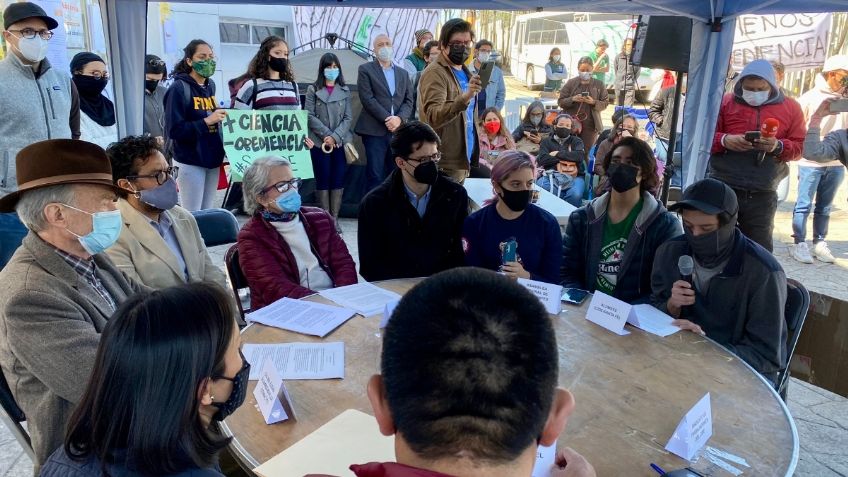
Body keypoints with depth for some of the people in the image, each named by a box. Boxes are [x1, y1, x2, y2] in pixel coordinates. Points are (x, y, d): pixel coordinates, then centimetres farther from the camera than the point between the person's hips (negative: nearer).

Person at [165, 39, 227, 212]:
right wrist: (206, 122, -21)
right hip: (190, 162, -7)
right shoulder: (179, 88, -10)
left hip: (212, 158, 7)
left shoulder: (210, 85, 11)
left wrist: (220, 116, 4)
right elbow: (173, 130, -16)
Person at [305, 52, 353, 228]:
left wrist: (335, 137, -9)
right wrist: (327, 135, -10)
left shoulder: (345, 91, 10)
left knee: (339, 179, 0)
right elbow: (310, 116, -1)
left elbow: (348, 118, 5)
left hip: (341, 141, 2)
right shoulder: (313, 90, 5)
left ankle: (335, 218, 6)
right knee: (323, 180, -1)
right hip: (320, 142, -2)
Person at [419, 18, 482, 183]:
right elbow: (433, 117, -26)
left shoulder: (466, 73, 14)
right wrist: (464, 98, -40)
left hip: (464, 161, 8)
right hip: (444, 165, -8)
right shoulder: (435, 73, -13)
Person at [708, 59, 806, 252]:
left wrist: (778, 146, -14)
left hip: (763, 194, 1)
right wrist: (725, 140, -17)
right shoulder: (725, 102, 5)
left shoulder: (791, 108, 7)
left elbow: (800, 146, 8)